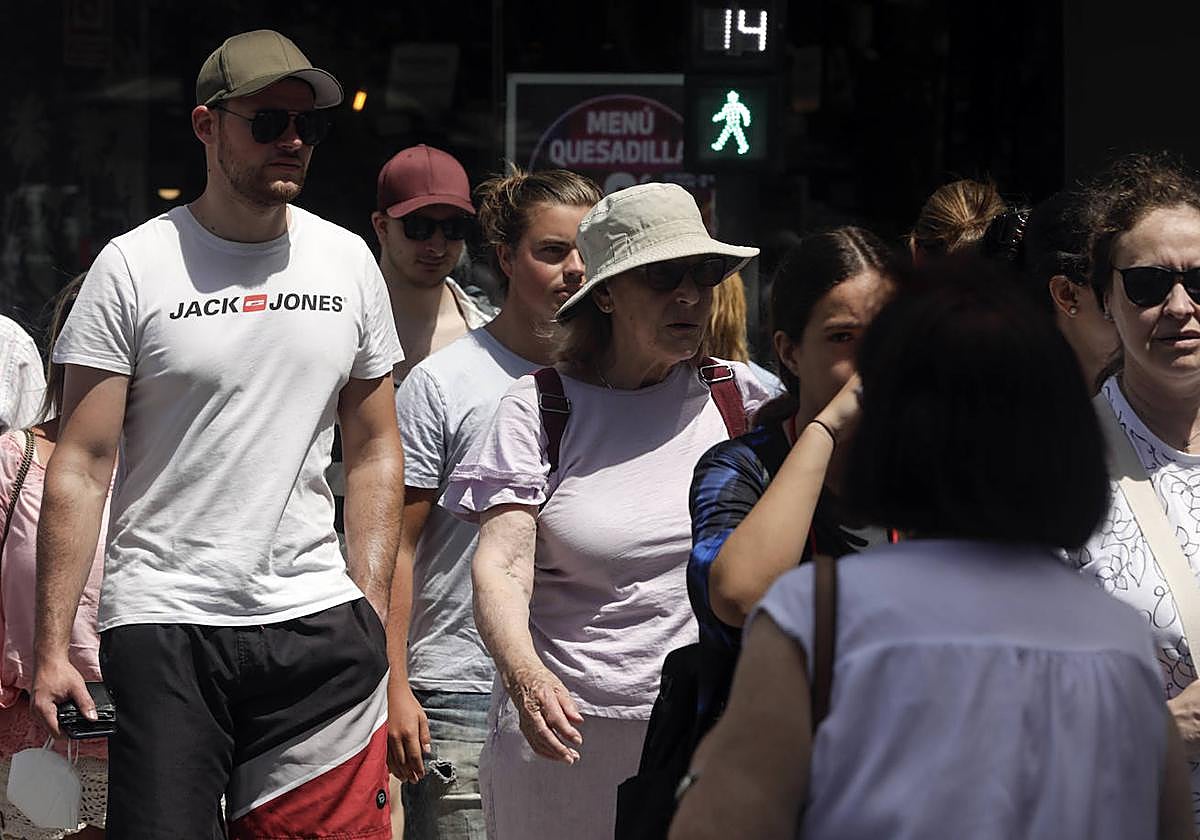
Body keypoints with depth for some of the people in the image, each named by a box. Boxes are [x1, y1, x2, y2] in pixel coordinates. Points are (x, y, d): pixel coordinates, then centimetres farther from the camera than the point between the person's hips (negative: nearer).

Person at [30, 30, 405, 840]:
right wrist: (52, 646, -9)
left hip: (316, 619, 3)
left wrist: (372, 609, 5)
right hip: (161, 624, -3)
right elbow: (81, 466, -3)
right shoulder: (134, 266, -2)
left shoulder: (348, 262, 9)